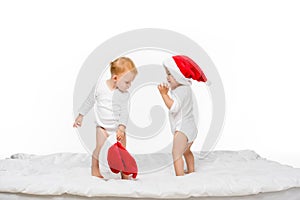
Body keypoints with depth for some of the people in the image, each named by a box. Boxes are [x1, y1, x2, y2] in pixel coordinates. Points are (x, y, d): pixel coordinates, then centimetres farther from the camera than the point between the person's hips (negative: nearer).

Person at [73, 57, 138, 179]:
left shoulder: (125, 94, -8)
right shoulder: (100, 86, -12)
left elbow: (124, 112, -10)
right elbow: (89, 102, 2)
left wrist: (121, 127, -22)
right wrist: (80, 116, 8)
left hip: (118, 127, 2)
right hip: (102, 125, -2)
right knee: (100, 147, -12)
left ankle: (124, 173, 19)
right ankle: (95, 171, 7)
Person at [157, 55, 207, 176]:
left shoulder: (180, 91, -20)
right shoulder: (185, 88, 11)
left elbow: (173, 107, -31)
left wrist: (164, 94, -31)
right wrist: (169, 90, 14)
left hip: (182, 128, -11)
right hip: (191, 127, 11)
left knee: (176, 153, -11)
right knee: (186, 151, 28)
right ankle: (191, 171, 42)